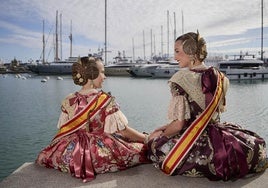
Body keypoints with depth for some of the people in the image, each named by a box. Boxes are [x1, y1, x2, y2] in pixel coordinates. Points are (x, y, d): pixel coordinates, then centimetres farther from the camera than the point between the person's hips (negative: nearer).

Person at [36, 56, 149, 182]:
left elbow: (62, 132, 3)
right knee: (142, 148, 13)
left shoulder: (68, 101, -5)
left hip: (72, 154, 4)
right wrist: (147, 138, 1)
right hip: (103, 153, -4)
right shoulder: (106, 101, -15)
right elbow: (124, 131, -13)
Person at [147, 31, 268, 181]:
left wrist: (160, 134, 5)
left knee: (156, 144, 13)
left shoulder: (181, 79, -18)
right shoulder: (218, 76, 2)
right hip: (217, 134, 8)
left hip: (193, 141, -7)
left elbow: (179, 124, -19)